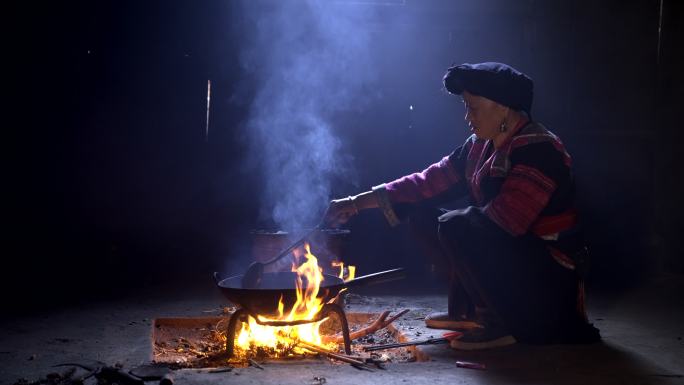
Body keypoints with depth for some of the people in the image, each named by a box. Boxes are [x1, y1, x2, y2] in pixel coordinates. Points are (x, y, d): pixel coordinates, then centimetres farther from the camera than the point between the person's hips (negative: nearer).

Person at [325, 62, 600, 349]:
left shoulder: (539, 150, -20)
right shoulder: (480, 146, 7)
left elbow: (505, 220, -30)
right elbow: (429, 182, 6)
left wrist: (458, 221, -10)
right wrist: (358, 202, 1)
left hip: (548, 276, -9)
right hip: (505, 260, 9)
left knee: (457, 227, -28)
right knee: (422, 214, 7)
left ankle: (504, 323, -12)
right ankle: (470, 310, 11)